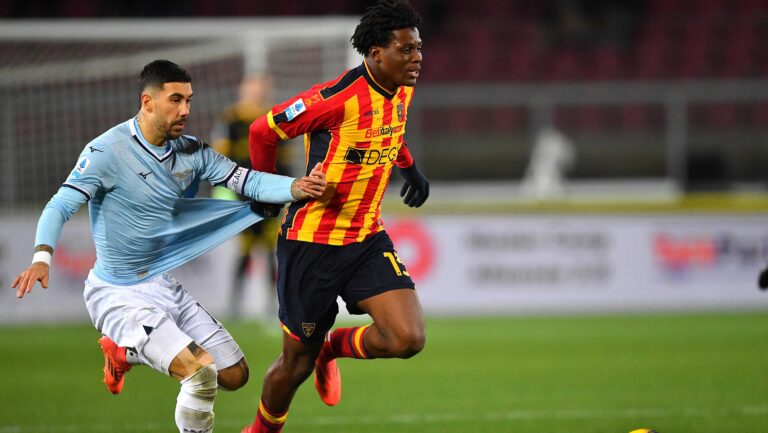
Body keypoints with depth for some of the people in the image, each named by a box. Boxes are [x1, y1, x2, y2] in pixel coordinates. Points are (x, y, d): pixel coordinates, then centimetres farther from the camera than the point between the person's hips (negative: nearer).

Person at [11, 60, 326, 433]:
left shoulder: (191, 151, 3)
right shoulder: (108, 151, -15)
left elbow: (247, 181, -4)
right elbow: (60, 207, -18)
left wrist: (297, 188, -23)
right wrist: (42, 256, -36)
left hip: (163, 286, 8)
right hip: (119, 295, -8)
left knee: (235, 375, 10)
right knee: (201, 371, -25)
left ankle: (127, 352, 25)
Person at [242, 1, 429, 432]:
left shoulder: (401, 92, 1)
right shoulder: (338, 97, -22)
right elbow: (264, 130, -11)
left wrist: (409, 167, 21)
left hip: (368, 240, 6)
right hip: (313, 245, -6)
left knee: (408, 339, -13)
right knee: (297, 362, 5)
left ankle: (333, 347, 17)